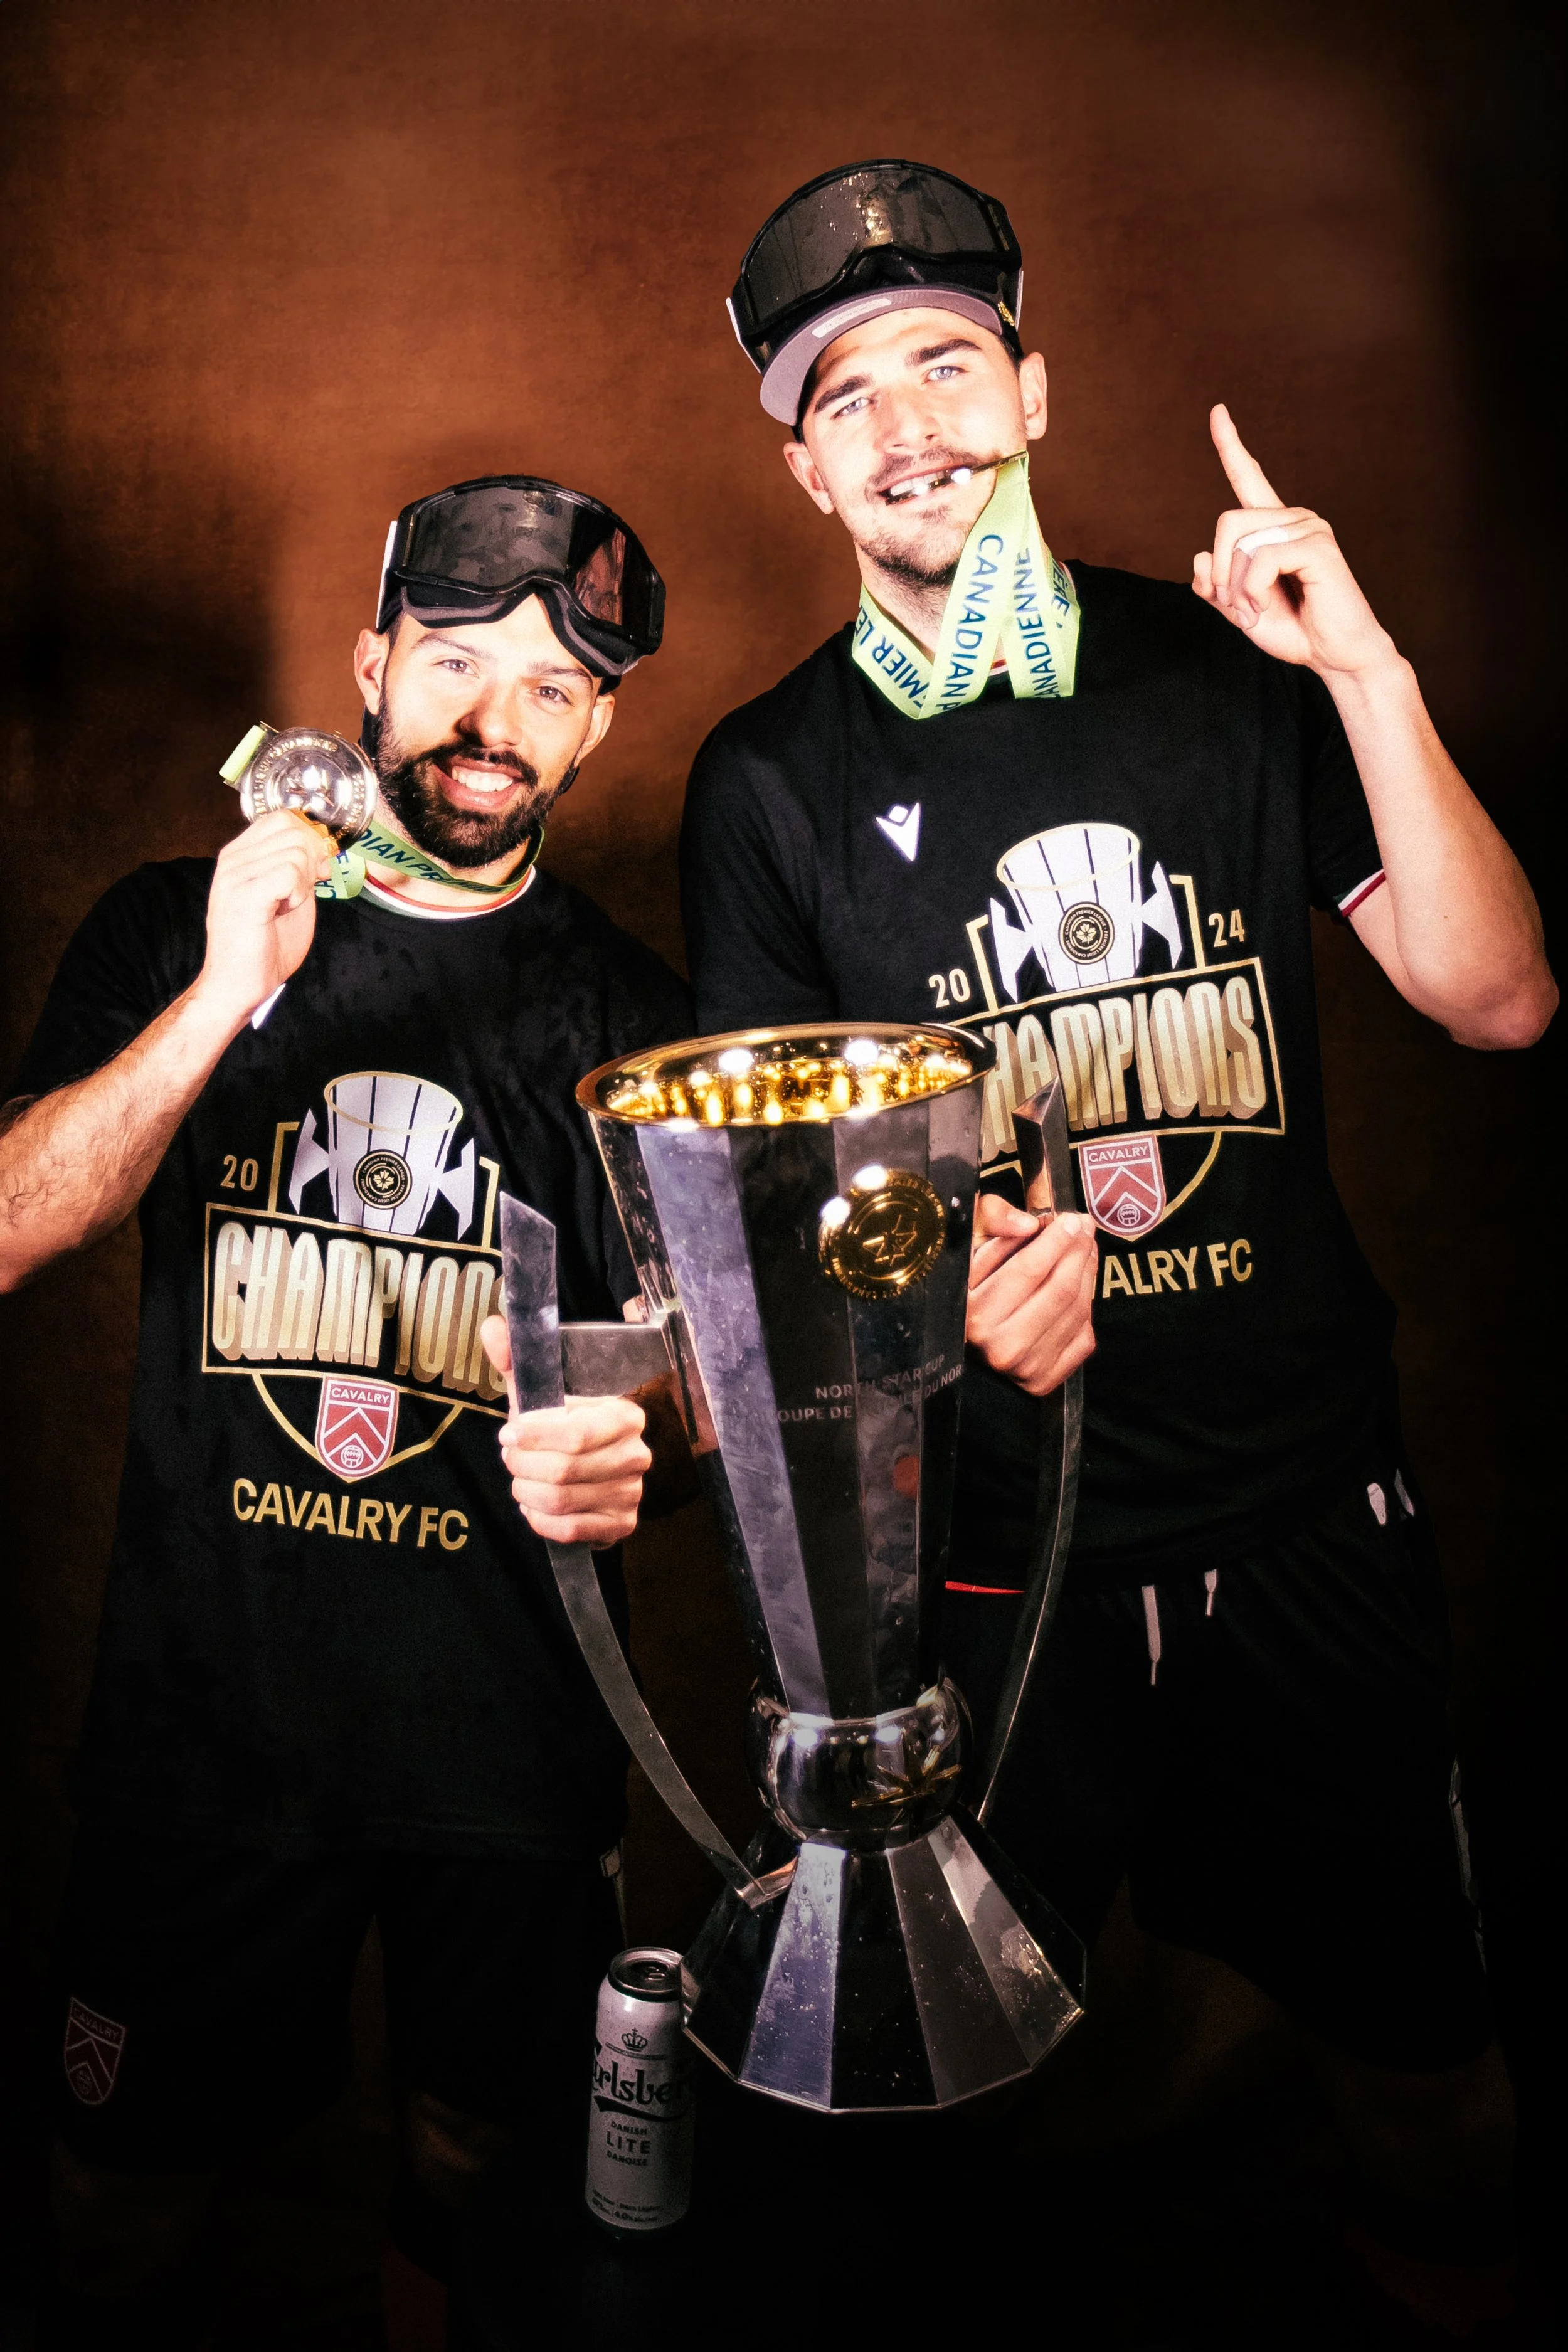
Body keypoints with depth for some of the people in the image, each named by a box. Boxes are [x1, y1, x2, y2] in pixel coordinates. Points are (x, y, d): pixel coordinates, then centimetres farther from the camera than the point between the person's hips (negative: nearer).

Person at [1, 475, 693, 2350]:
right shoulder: (173, 930, 1)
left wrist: (629, 1435, -24)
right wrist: (227, 995, -21)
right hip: (201, 1719, 1)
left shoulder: (630, 1014, 0)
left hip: (513, 1743, 0)